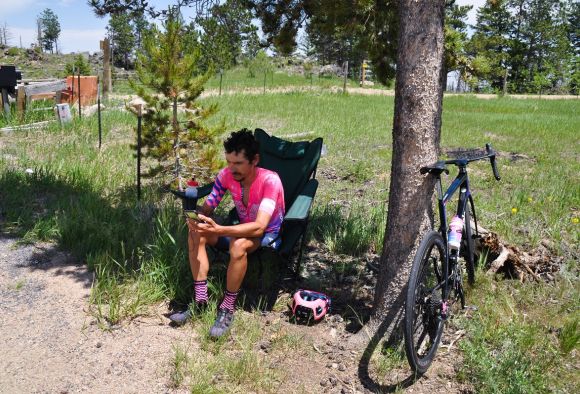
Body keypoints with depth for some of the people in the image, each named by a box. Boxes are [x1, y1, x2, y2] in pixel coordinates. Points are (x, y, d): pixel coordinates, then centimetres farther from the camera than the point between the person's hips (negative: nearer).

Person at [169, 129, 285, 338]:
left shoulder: (270, 180, -29)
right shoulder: (226, 175, -12)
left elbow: (259, 227, -38)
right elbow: (207, 207, -5)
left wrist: (218, 230, -49)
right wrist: (196, 219, -31)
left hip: (269, 235, -6)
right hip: (242, 229, 6)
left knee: (238, 245, -38)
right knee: (196, 235, -15)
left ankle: (227, 309, -21)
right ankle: (200, 300, -11)